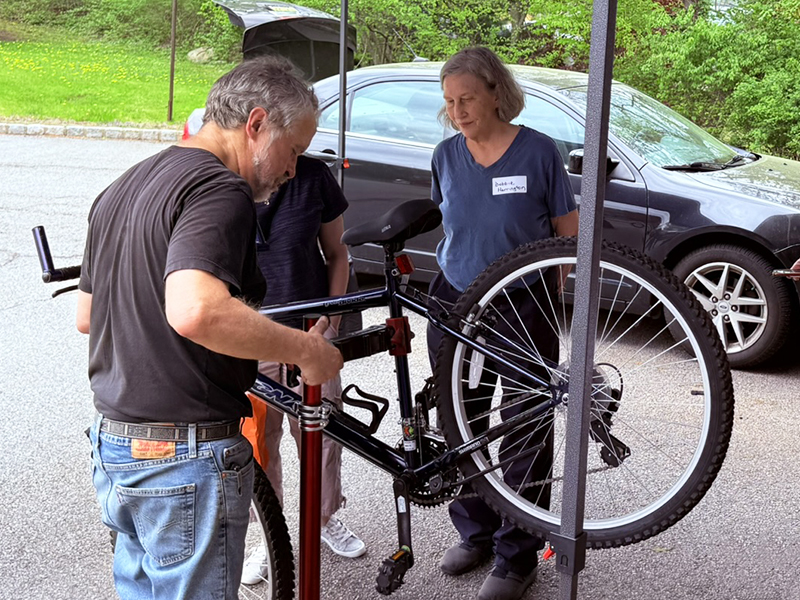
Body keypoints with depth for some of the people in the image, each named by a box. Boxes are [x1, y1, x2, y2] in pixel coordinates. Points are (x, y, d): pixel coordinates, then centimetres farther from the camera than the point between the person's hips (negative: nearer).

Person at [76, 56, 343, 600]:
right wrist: (305, 348, -24)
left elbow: (87, 316, 20)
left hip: (113, 450, 9)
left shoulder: (122, 188, 13)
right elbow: (197, 312, -36)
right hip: (186, 458, -9)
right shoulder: (220, 190, -19)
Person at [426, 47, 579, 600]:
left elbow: (568, 232, -1)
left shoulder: (538, 151, -9)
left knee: (525, 430, 2)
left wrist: (552, 299, -3)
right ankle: (475, 532, 30)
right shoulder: (447, 155, 3)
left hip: (524, 307, -4)